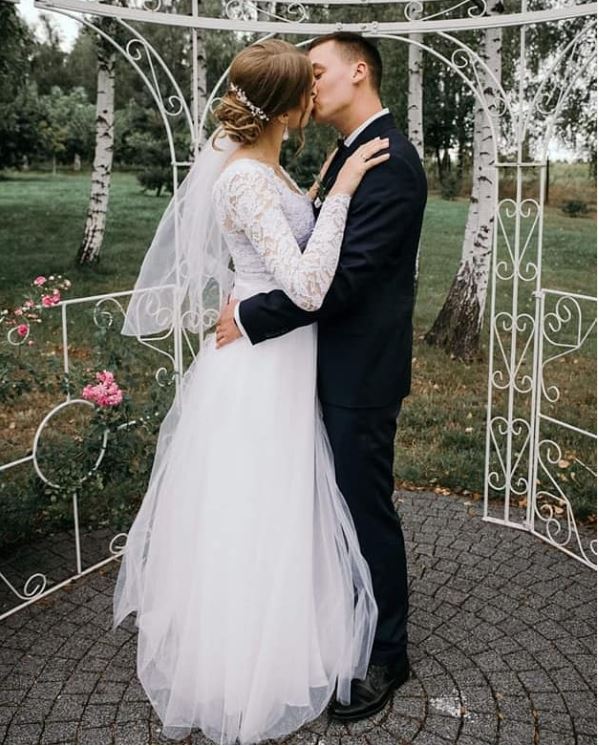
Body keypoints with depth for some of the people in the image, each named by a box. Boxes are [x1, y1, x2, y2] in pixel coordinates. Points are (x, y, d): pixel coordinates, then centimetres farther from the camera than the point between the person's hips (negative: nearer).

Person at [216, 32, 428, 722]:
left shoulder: (389, 161, -18)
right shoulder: (352, 153, 13)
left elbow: (345, 275, -25)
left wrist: (251, 318, -20)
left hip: (362, 376, -9)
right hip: (339, 364, 9)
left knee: (368, 510, 4)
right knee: (345, 502, 20)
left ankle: (385, 657, 24)